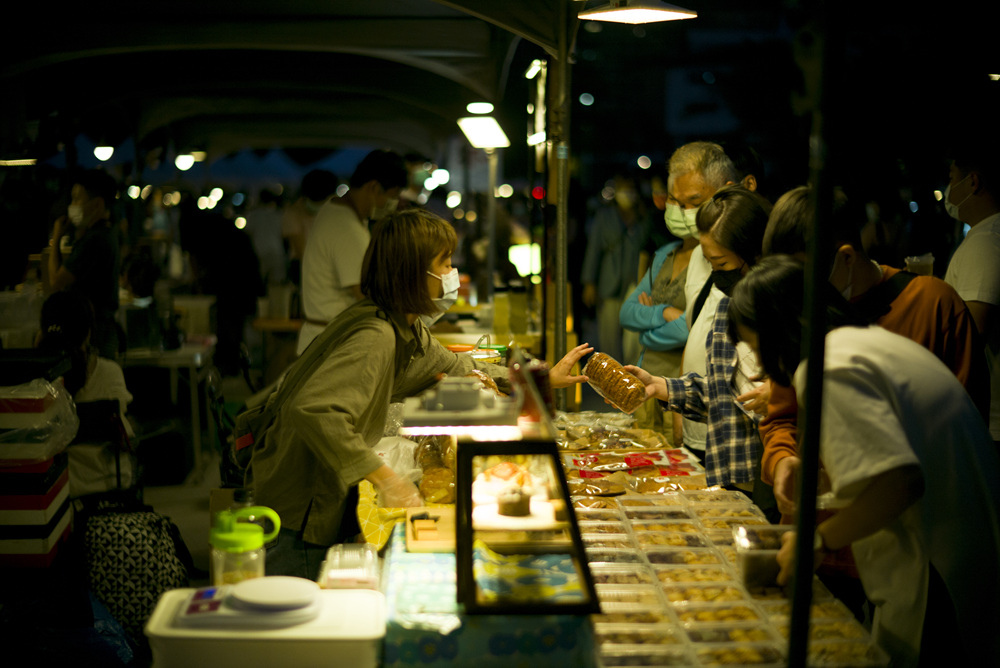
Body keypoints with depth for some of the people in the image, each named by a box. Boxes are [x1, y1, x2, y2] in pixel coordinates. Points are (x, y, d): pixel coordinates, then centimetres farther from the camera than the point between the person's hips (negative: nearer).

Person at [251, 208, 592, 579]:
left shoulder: (408, 331, 5)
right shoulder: (376, 337, -27)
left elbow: (455, 368, 24)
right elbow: (313, 410, -41)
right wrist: (384, 479, -40)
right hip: (300, 521, -9)